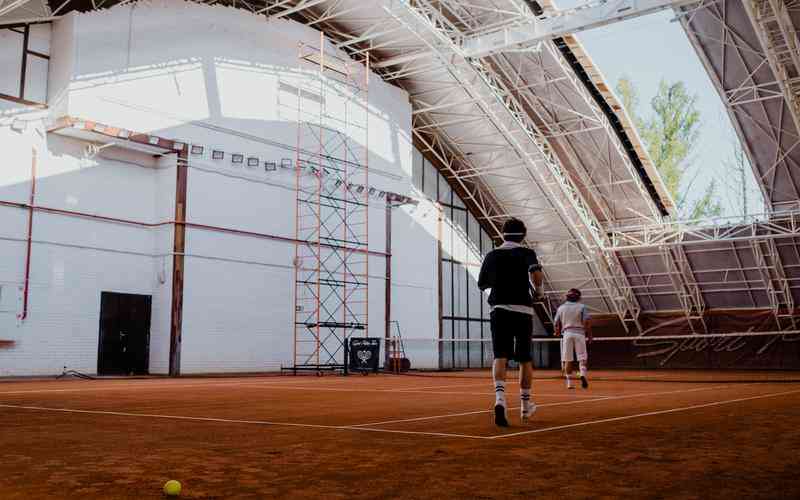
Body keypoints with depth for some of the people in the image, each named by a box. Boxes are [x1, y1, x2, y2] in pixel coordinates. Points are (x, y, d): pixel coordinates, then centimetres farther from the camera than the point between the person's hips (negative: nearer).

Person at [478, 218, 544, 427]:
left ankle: (500, 397, -33)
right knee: (525, 360, 13)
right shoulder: (526, 253, -1)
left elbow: (481, 284, 15)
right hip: (523, 310, -1)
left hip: (498, 310, 1)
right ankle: (525, 405, 25)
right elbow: (536, 272, -22)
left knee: (500, 357, -8)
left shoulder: (492, 255, 9)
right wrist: (538, 290, -5)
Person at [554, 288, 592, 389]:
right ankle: (582, 374, -23)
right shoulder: (581, 307, 1)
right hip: (579, 333, -2)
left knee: (568, 360, 5)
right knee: (582, 357, 3)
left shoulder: (561, 308, 8)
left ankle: (569, 382, 3)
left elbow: (557, 323, 9)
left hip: (566, 334, 2)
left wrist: (557, 333, 27)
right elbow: (587, 321, -8)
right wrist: (589, 335, 2)